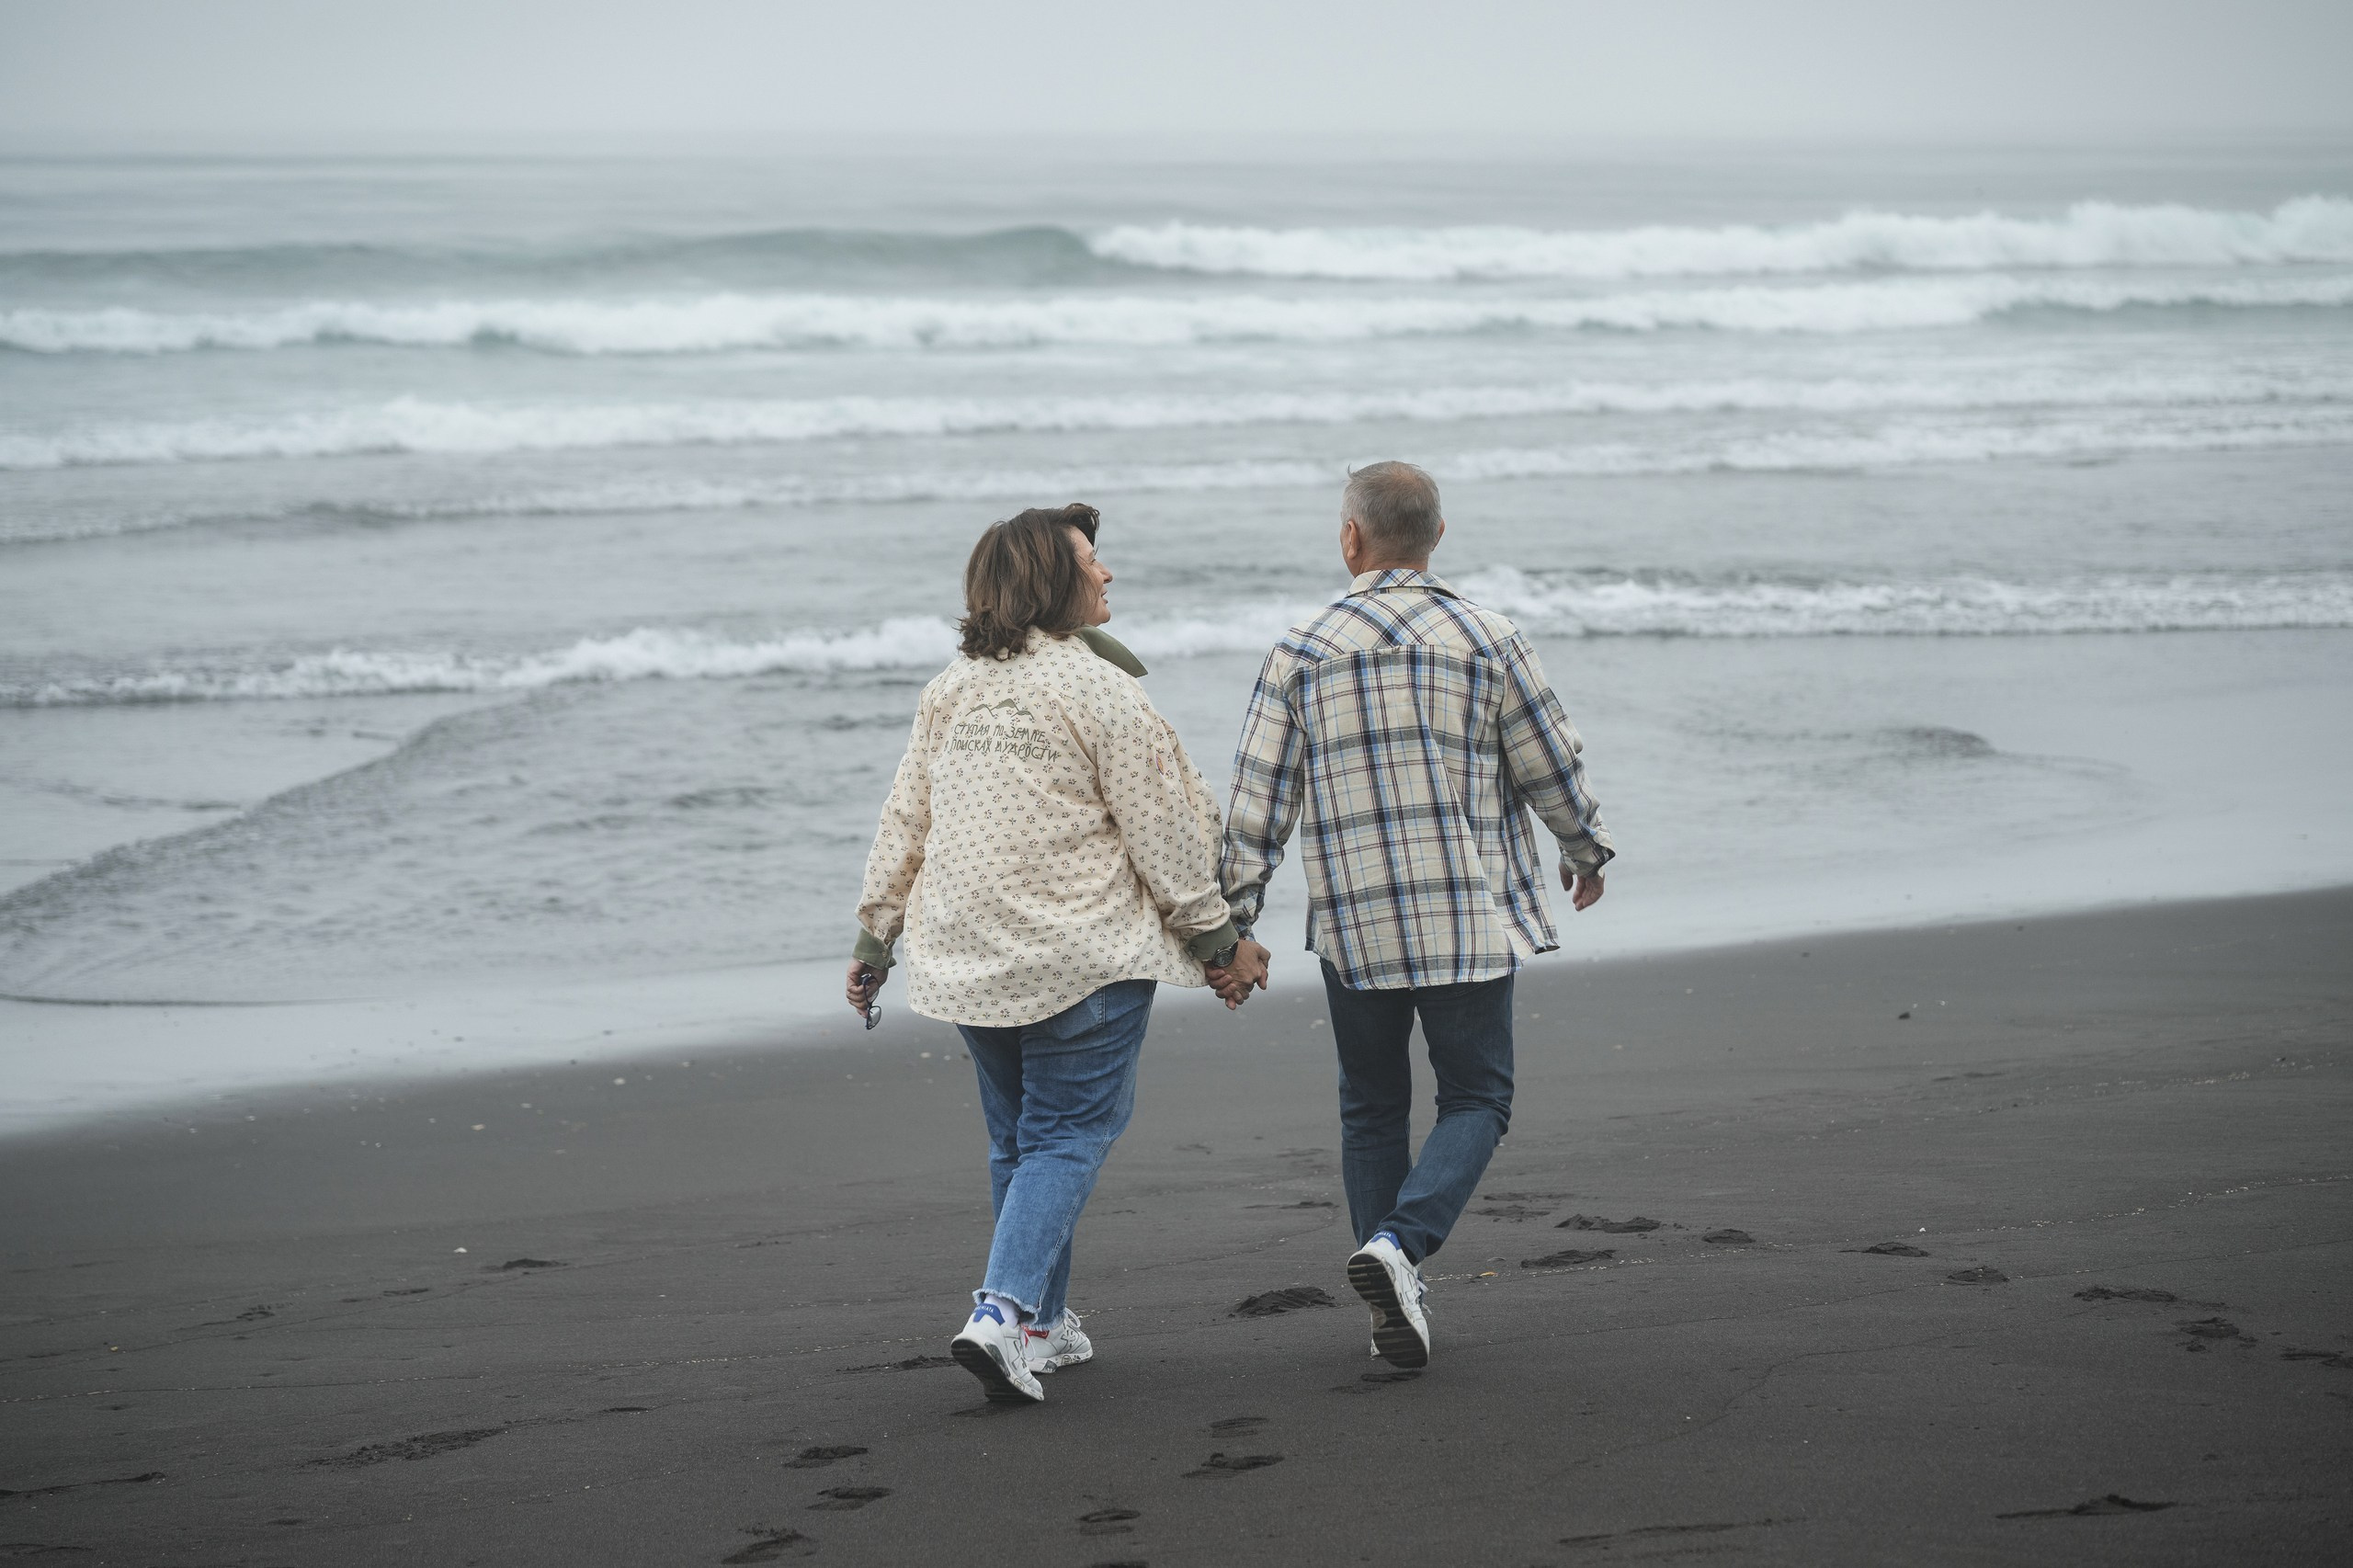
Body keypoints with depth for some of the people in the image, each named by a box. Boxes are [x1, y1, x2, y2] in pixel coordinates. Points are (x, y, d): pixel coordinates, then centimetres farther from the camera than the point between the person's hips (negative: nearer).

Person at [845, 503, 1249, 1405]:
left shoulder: (950, 691, 7)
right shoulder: (1097, 691, -12)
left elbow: (904, 822, 11)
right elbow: (1163, 835, -9)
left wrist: (876, 935, 18)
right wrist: (1214, 936, 1)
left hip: (968, 958, 6)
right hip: (1080, 957, -6)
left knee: (1018, 1139, 17)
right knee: (1068, 1135, -1)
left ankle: (1045, 1322, 24)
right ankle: (1003, 1314, -16)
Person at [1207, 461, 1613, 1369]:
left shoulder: (1303, 653, -2)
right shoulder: (1488, 642, -2)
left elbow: (1258, 802, -3)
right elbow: (1552, 767, 7)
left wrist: (1235, 927, 2)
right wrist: (1585, 852, 26)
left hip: (1353, 927, 1)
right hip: (1470, 919, -1)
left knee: (1371, 1107, 15)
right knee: (1475, 1097, 9)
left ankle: (1394, 1303, 12)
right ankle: (1400, 1243, -16)